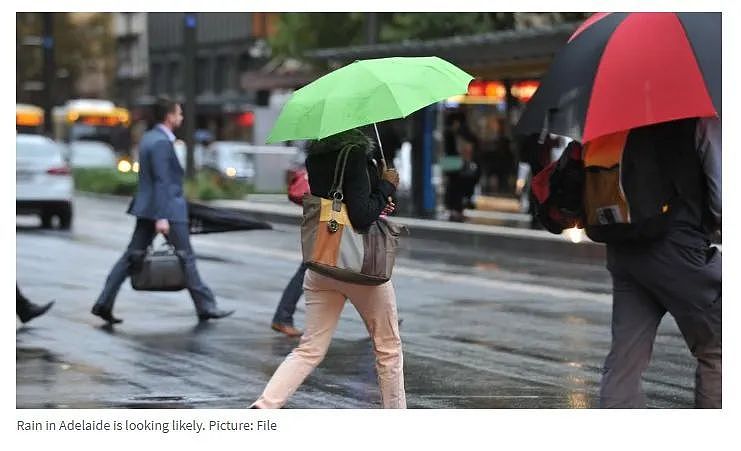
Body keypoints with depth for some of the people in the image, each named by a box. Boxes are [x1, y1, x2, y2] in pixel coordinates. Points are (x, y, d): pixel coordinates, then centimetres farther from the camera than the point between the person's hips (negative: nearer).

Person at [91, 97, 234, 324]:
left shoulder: (148, 138, 13)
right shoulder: (161, 143, -17)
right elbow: (161, 180, -22)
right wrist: (161, 217, -26)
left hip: (148, 208, 9)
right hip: (167, 209, -9)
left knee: (132, 255, 7)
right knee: (186, 258, 1)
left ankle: (104, 303, 2)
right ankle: (205, 307, 9)